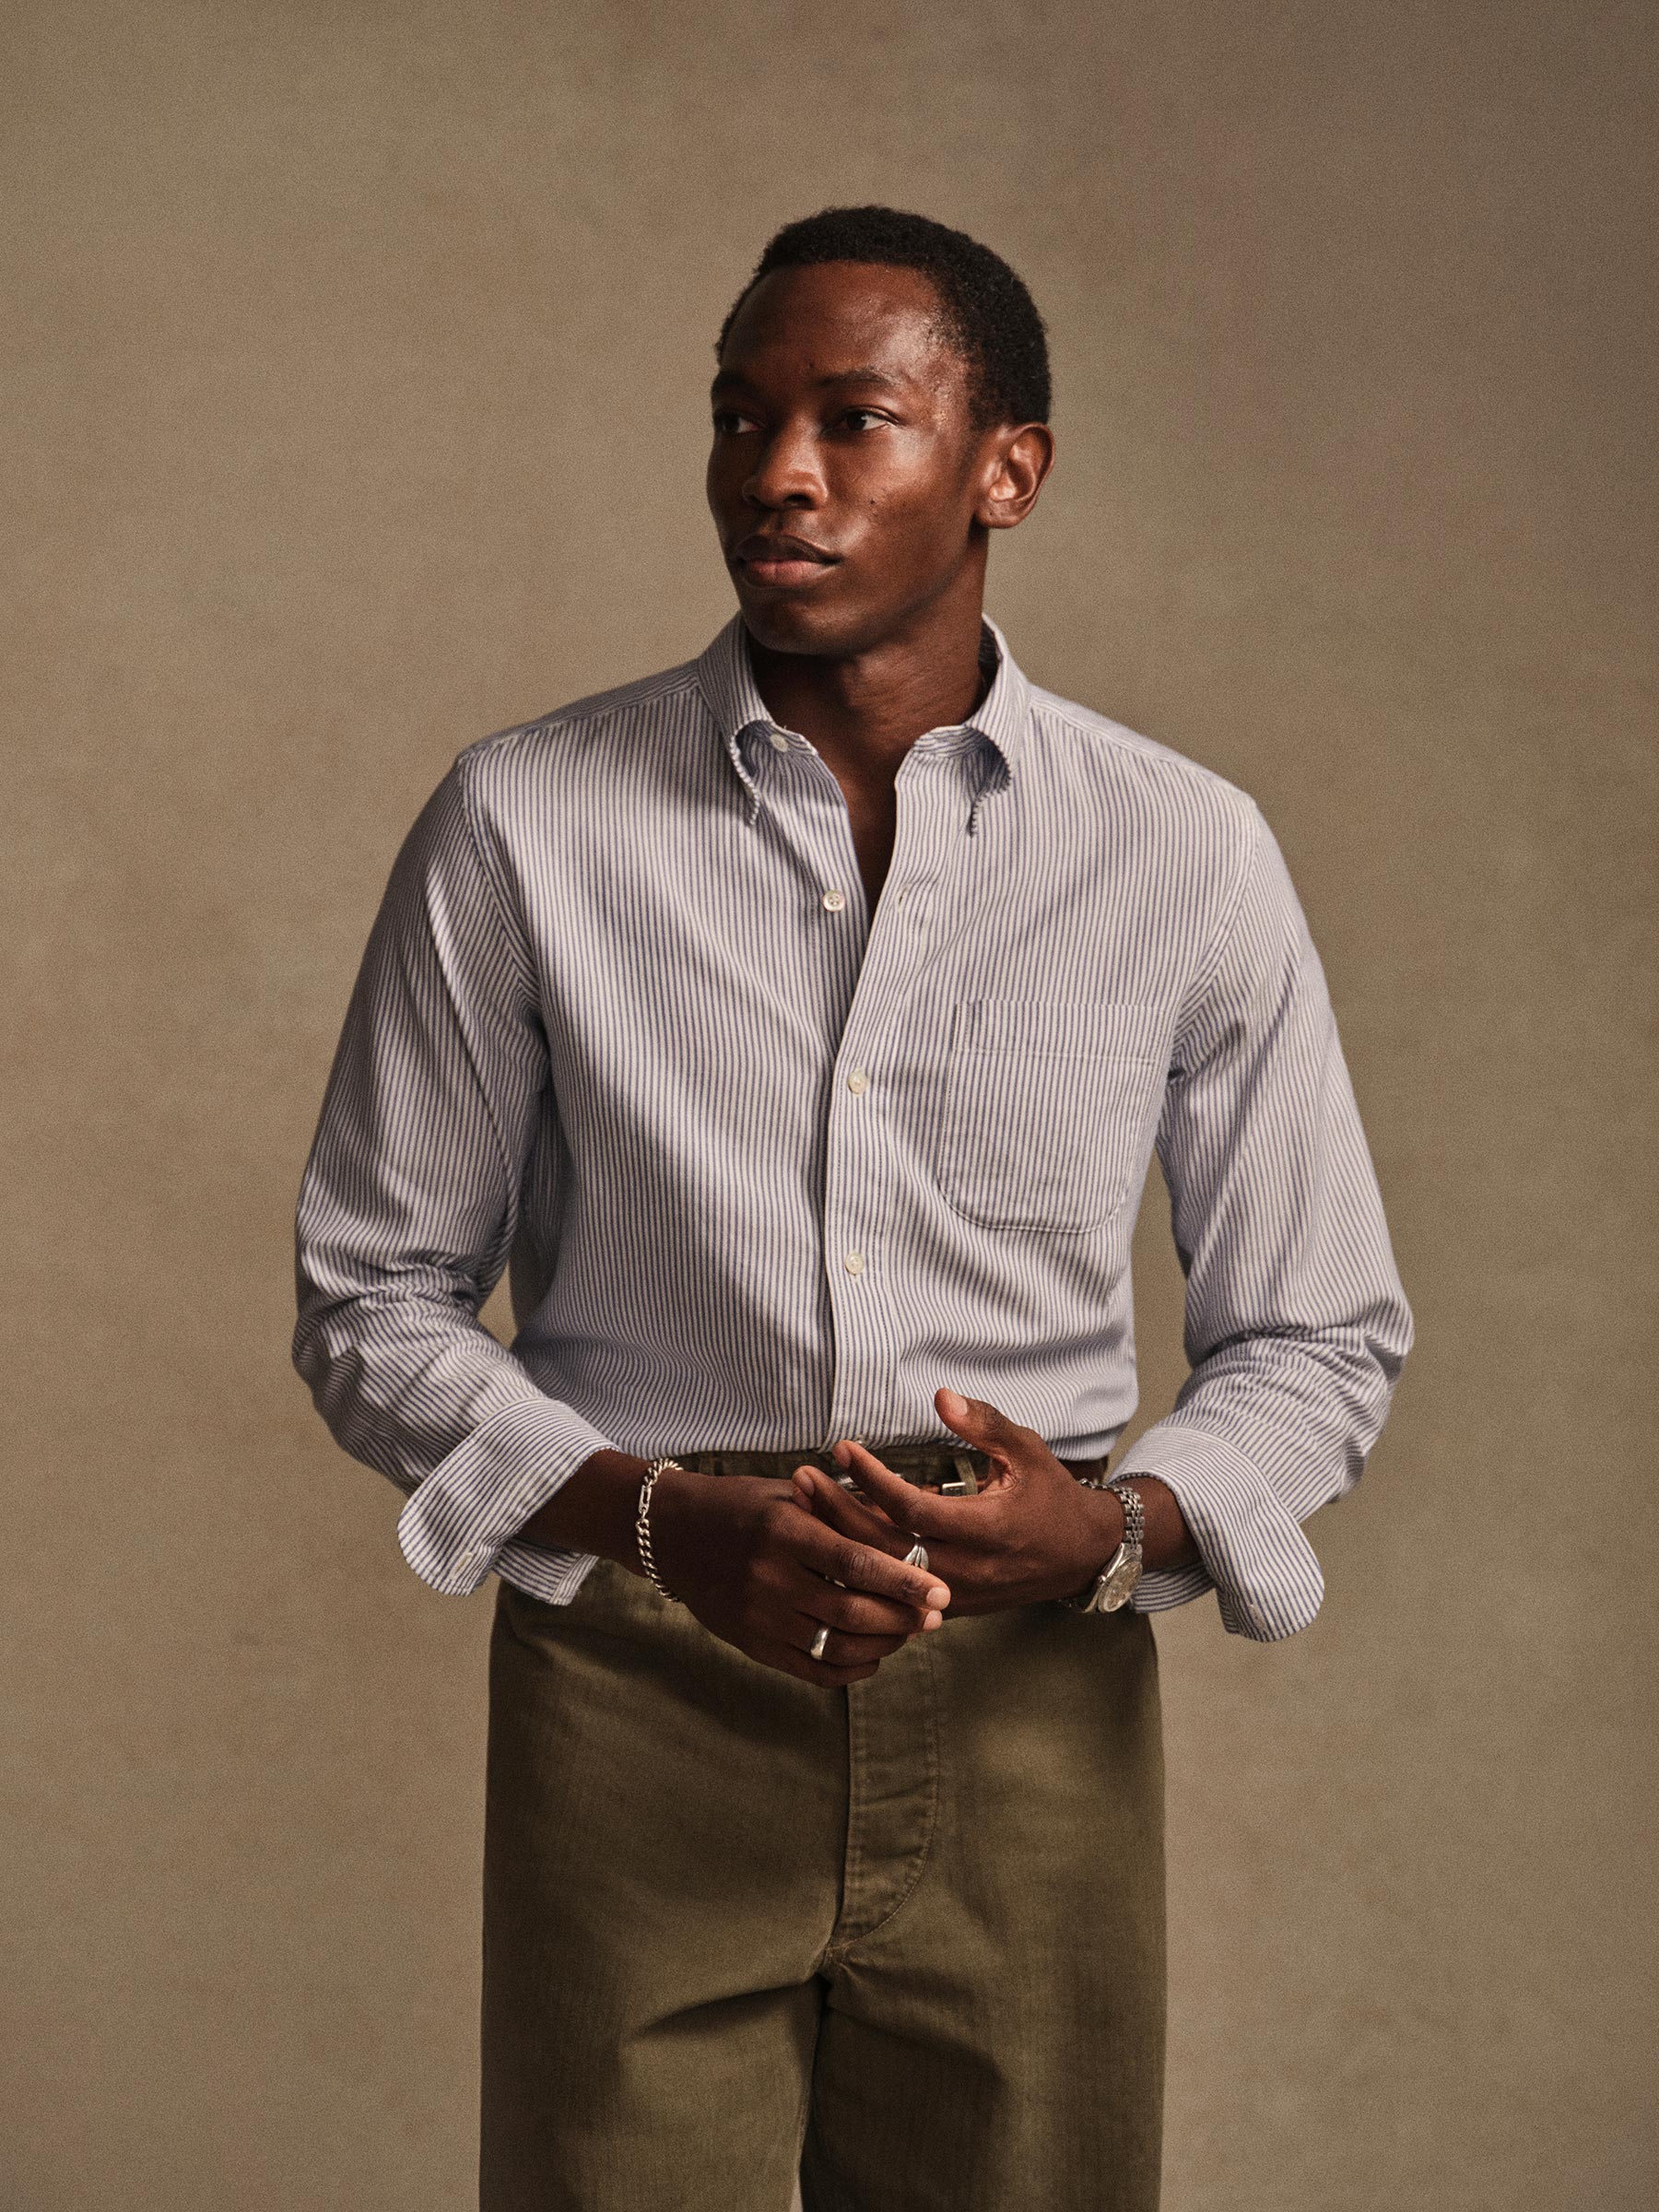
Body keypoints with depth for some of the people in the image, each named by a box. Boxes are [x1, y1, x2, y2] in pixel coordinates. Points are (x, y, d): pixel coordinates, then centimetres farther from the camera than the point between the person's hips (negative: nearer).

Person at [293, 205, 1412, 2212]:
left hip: (1029, 1708, 1)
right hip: (633, 1687, -1)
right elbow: (374, 1301, 4)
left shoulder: (1186, 855, 1)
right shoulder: (523, 826, -1)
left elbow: (1321, 1336, 8)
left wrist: (1120, 1528, -11)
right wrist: (658, 1517, -12)